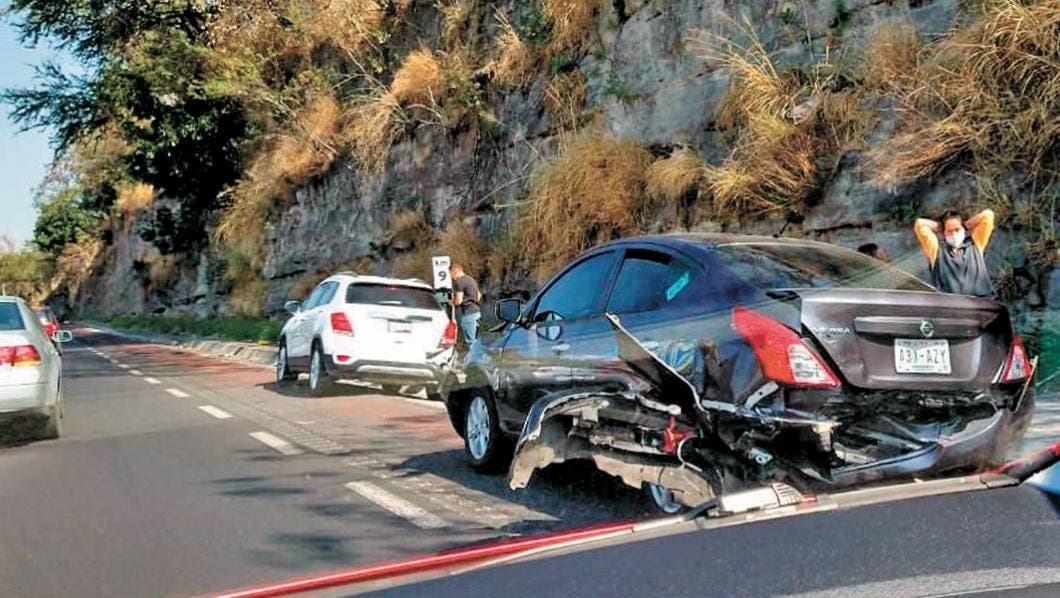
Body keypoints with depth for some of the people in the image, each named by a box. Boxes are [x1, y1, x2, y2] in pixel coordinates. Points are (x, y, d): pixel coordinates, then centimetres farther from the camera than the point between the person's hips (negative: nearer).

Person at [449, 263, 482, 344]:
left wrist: (452, 302, 1)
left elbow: (458, 301, -18)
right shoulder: (471, 280, 17)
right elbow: (479, 295, 26)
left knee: (470, 341, -7)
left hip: (468, 313, -10)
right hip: (476, 311, 10)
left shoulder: (459, 282, -13)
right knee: (474, 339, 15)